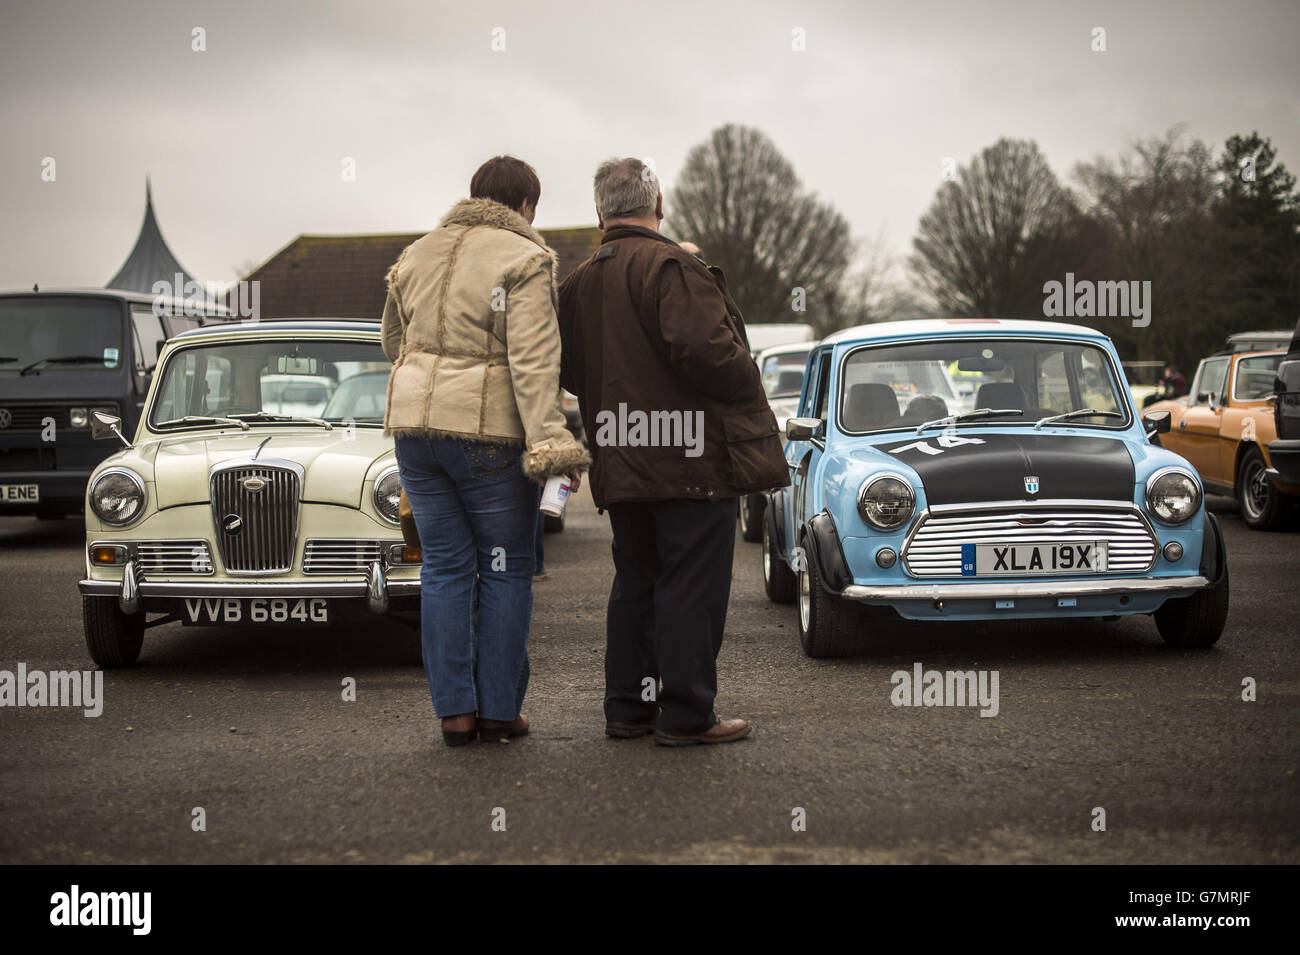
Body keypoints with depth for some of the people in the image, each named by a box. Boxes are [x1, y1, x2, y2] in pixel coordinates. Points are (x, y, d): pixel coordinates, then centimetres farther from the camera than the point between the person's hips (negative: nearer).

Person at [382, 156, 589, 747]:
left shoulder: (416, 255, 13)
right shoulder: (524, 261, -8)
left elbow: (394, 343, 23)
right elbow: (534, 359, -18)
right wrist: (552, 442, -23)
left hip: (414, 421, 6)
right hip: (488, 432, -5)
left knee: (445, 566, 10)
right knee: (506, 569, 6)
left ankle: (455, 711, 7)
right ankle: (499, 711, 9)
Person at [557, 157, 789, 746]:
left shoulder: (578, 283, 12)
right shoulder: (672, 267, -13)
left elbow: (568, 371, 16)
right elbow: (703, 347, -24)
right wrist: (747, 388, -8)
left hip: (621, 464, 8)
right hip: (690, 456, -8)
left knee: (636, 581, 16)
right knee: (692, 585, -3)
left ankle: (627, 707, 20)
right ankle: (686, 715, 0)